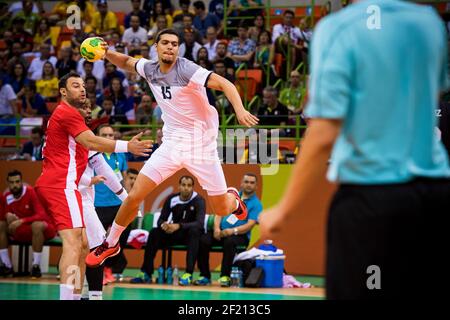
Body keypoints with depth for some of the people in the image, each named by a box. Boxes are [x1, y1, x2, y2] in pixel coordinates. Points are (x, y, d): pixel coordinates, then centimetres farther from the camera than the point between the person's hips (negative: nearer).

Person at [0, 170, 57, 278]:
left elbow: (41, 215, -28)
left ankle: (36, 266, -26)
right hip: (24, 232, 6)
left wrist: (22, 221, -39)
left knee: (37, 225, -39)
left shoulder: (31, 192, -20)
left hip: (45, 229, -6)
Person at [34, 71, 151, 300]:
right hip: (60, 185, -11)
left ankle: (74, 296, 12)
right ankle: (66, 296, -28)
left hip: (51, 184, 11)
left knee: (82, 244, 12)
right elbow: (90, 141, -20)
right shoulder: (67, 112, -7)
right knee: (73, 242, -19)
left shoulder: (67, 113, 25)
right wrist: (128, 146, -26)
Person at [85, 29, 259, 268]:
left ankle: (233, 199, 41)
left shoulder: (186, 70, -20)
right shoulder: (150, 69, -1)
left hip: (202, 145, -4)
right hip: (172, 143, 4)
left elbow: (224, 84, -29)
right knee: (134, 196, -6)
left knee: (221, 209, 2)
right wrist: (106, 53, 0)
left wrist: (239, 109, -46)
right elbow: (127, 62, 20)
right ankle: (111, 244, 15)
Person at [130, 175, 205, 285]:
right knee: (154, 233, -21)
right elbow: (161, 219, -6)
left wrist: (179, 226, -43)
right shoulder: (171, 199, -6)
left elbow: (199, 223, -29)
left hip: (191, 234, -4)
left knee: (194, 231, -37)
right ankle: (146, 273, -17)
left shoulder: (198, 200, -17)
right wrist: (163, 225, -32)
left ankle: (189, 274, -42)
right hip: (175, 234, 4)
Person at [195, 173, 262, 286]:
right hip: (221, 232, 4)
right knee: (203, 240, -23)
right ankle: (205, 276, -17)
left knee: (229, 241, -39)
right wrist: (216, 228, -8)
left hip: (240, 235, -4)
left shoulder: (256, 204, 1)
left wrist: (233, 231, -26)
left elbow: (250, 225, -11)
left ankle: (225, 276, -30)